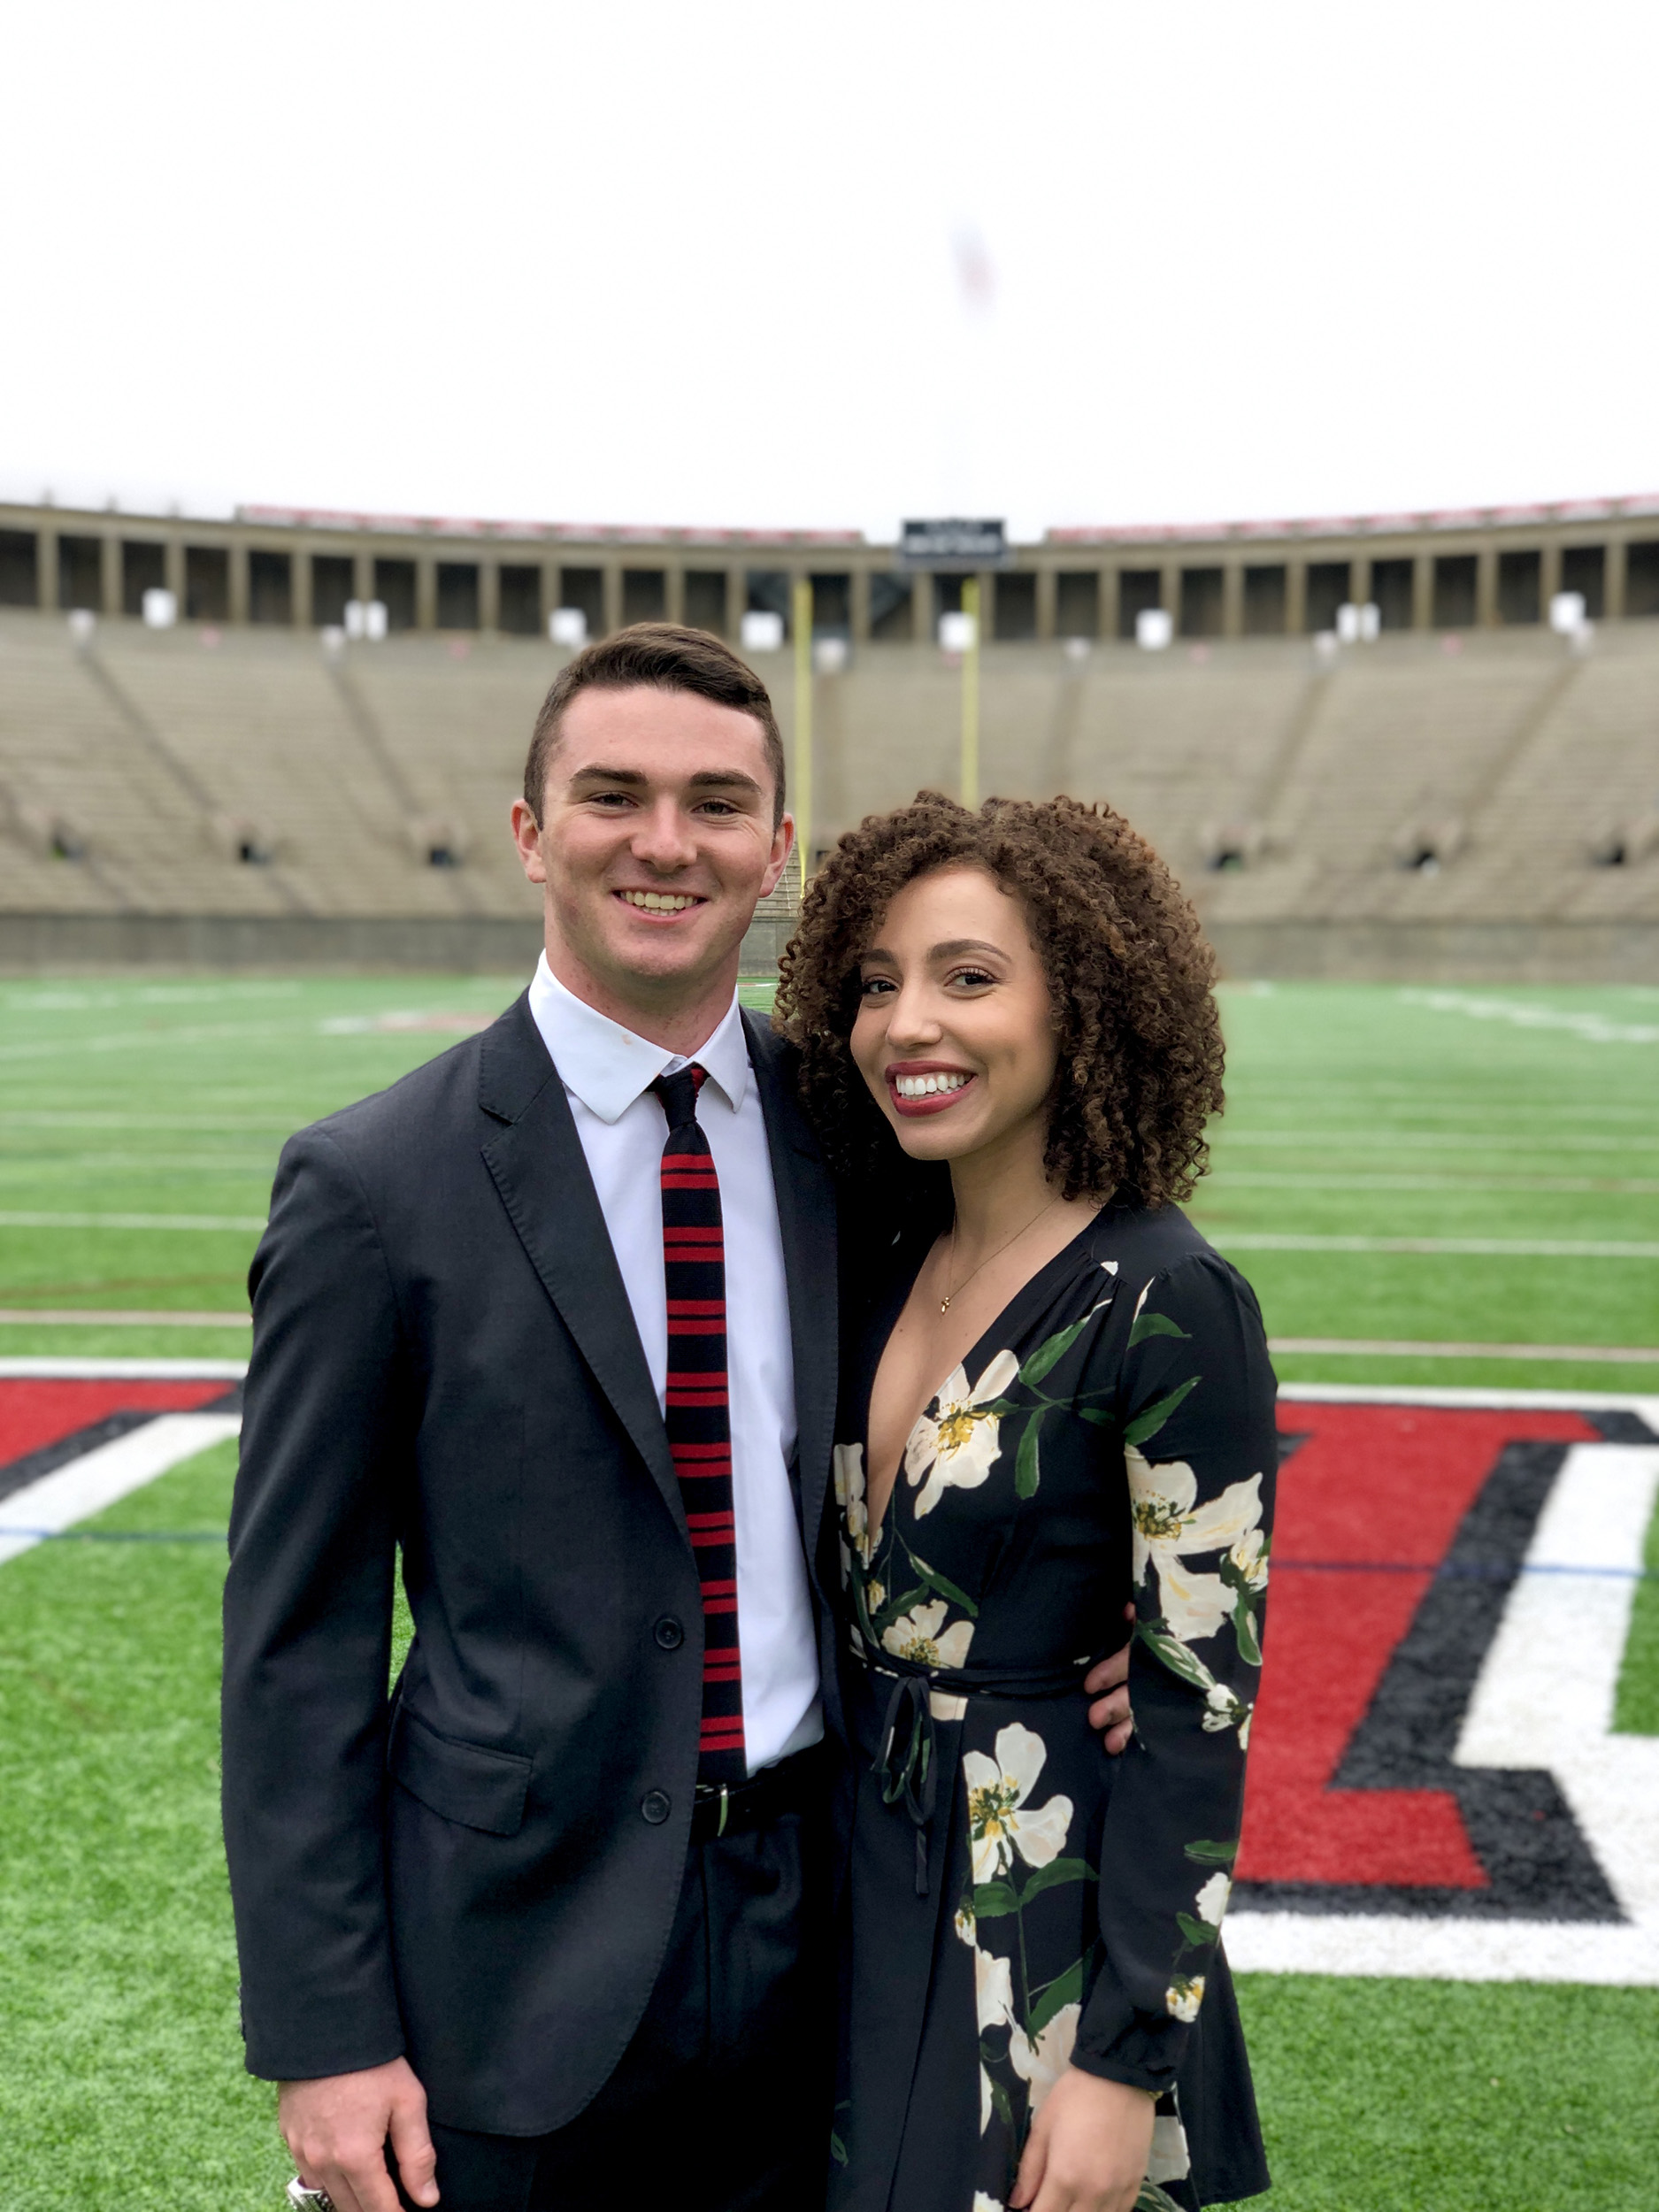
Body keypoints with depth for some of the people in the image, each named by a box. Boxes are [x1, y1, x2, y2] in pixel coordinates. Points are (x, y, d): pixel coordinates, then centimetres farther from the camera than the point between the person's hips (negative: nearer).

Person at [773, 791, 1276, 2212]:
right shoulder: (898, 1264, 3)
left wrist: (1123, 2062, -17)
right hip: (864, 1904, 7)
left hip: (1044, 1933, -6)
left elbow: (1199, 1699, -18)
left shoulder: (1167, 1301, -18)